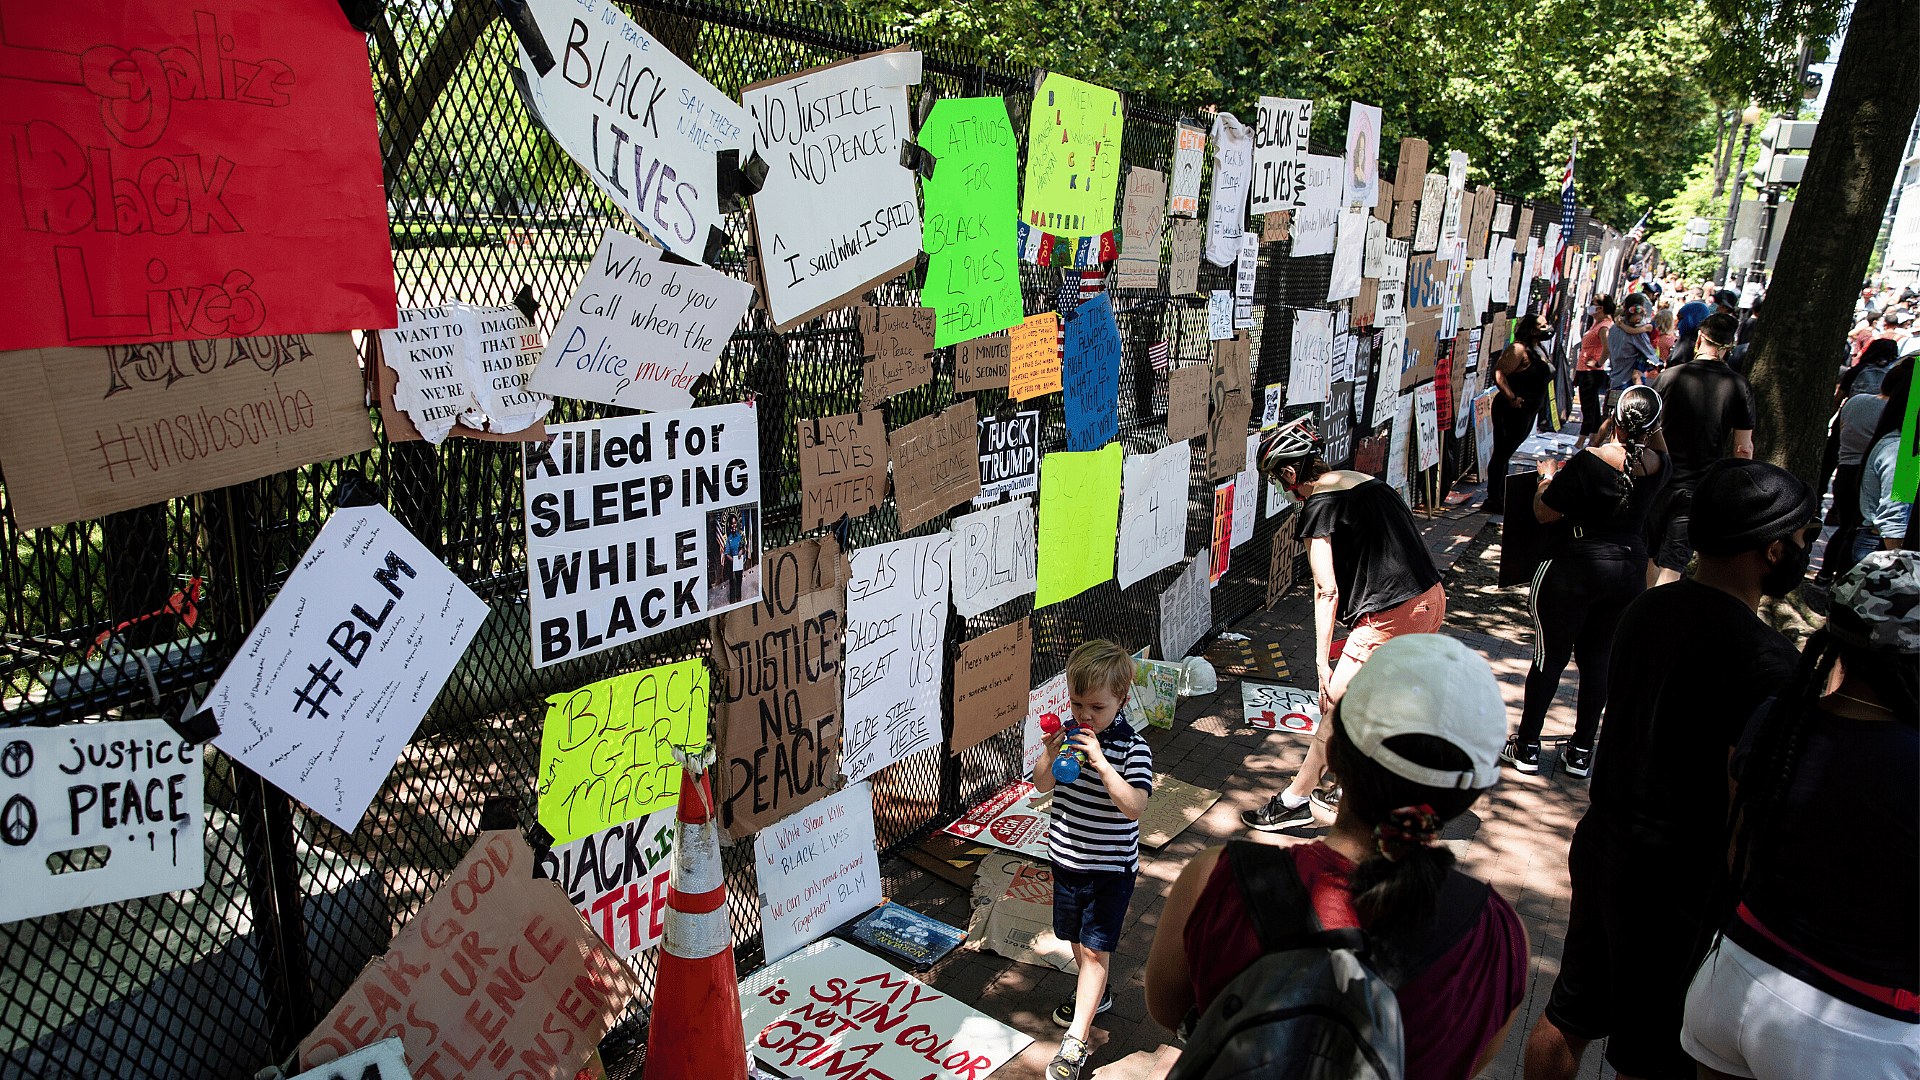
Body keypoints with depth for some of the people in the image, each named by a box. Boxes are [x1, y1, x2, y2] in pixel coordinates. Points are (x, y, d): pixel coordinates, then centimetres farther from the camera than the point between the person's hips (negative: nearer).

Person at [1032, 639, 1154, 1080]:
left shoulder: (1132, 747, -19)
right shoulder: (1070, 733, -6)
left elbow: (1134, 806, -29)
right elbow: (1042, 785, 0)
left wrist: (1101, 764, -39)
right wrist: (1050, 756, -20)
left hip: (1111, 867, -6)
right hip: (1067, 857, 6)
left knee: (1095, 946, -3)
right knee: (1076, 936, 22)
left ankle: (1075, 1042, 3)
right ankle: (1096, 994, 48)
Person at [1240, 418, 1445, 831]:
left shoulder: (1318, 507, -10)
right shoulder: (1368, 481, 15)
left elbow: (1327, 590, -14)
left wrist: (1322, 661, -10)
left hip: (1391, 618, -9)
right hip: (1431, 600, 9)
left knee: (1338, 711, 1)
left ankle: (1294, 801, 10)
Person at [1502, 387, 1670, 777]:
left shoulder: (1590, 461, -19)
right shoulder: (1656, 465, -2)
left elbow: (1544, 512, -11)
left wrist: (1548, 475, 4)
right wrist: (1651, 431, 13)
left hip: (1576, 568, -5)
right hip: (1631, 566, 5)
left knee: (1550, 657, 6)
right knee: (1598, 658, 13)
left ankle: (1527, 747, 15)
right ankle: (1581, 752, 20)